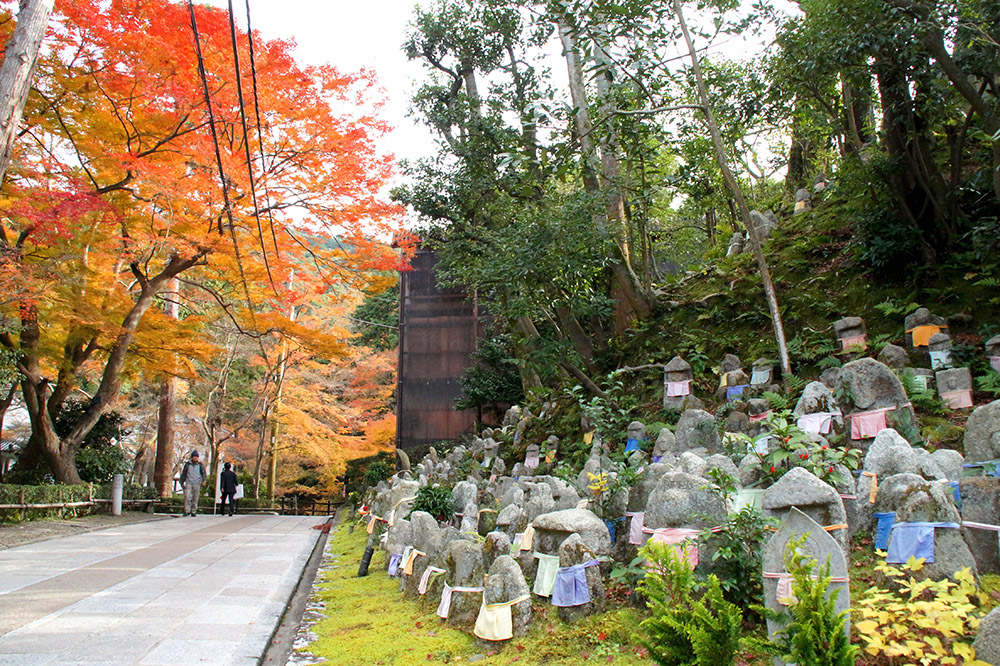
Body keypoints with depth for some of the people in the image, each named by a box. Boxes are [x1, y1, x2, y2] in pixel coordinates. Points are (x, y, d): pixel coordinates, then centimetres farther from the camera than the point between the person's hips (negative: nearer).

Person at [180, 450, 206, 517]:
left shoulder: (200, 465, 7)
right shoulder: (188, 464, 9)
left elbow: (204, 472, 2)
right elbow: (184, 473, 16)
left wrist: (204, 480, -14)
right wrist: (182, 482, 15)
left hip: (197, 484, 0)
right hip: (189, 483, 0)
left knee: (195, 498, 1)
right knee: (187, 496, -14)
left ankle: (193, 511, 8)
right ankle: (187, 511, -9)